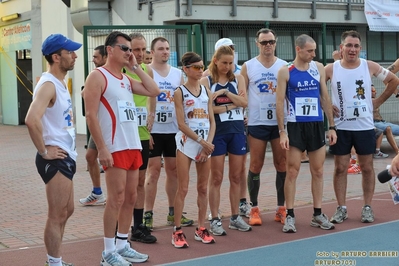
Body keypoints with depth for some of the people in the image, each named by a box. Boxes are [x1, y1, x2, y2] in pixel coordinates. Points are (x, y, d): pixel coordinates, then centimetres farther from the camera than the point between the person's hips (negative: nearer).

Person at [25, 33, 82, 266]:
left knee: (67, 211, 18)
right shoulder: (48, 85, -18)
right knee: (57, 216, -2)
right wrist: (44, 151, -24)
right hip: (55, 159, -10)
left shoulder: (61, 83, 12)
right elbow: (31, 119, -34)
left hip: (66, 156, 10)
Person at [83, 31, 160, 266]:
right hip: (114, 149, -8)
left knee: (131, 197, 10)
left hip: (133, 147, 8)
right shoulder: (98, 76, -7)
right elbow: (91, 115, -14)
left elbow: (154, 91, 11)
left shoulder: (127, 79, 17)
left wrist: (136, 67, 8)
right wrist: (102, 149, -19)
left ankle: (122, 245, 20)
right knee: (116, 198, -7)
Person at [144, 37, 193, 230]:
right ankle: (148, 215, 2)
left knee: (173, 169, 9)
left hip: (174, 130, 5)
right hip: (154, 130, -5)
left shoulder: (178, 74, 11)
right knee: (154, 170, -4)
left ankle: (173, 212, 19)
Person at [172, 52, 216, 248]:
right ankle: (177, 231, 2)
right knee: (183, 189, -4)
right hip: (186, 143, -4)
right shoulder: (180, 92, -3)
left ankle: (201, 229, 17)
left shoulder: (206, 91, 10)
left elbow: (212, 121, 6)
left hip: (206, 143, 5)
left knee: (203, 188, 8)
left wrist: (208, 144, -6)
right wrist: (200, 140, -14)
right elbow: (181, 123, -9)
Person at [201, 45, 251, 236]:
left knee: (236, 177, 9)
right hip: (217, 132, -3)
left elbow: (244, 102, -5)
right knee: (216, 178, 1)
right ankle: (215, 220, 8)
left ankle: (235, 218, 20)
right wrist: (231, 106, -11)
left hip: (237, 131, 4)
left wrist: (226, 92, -15)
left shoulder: (238, 79, 8)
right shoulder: (206, 81, -1)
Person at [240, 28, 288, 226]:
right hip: (257, 123, -1)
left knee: (282, 165, 4)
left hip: (280, 122, 2)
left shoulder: (284, 66, 6)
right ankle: (254, 209, 11)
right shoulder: (248, 67, 3)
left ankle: (281, 208, 13)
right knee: (255, 166, 2)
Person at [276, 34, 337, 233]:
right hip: (295, 126, -3)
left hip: (317, 125, 4)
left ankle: (317, 215, 17)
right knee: (292, 171, -1)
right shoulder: (285, 71, -5)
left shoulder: (318, 68, 6)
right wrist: (282, 132, -13)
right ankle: (289, 216, 6)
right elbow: (280, 102, -6)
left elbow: (325, 98, 9)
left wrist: (332, 126, 6)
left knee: (317, 171, 8)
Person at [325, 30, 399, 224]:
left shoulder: (370, 67, -3)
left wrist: (378, 101, 4)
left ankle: (367, 207, 17)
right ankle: (341, 208, 12)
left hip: (365, 127, 1)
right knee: (340, 168, 3)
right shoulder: (331, 69, -5)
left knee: (367, 167, 7)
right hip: (341, 127, -1)